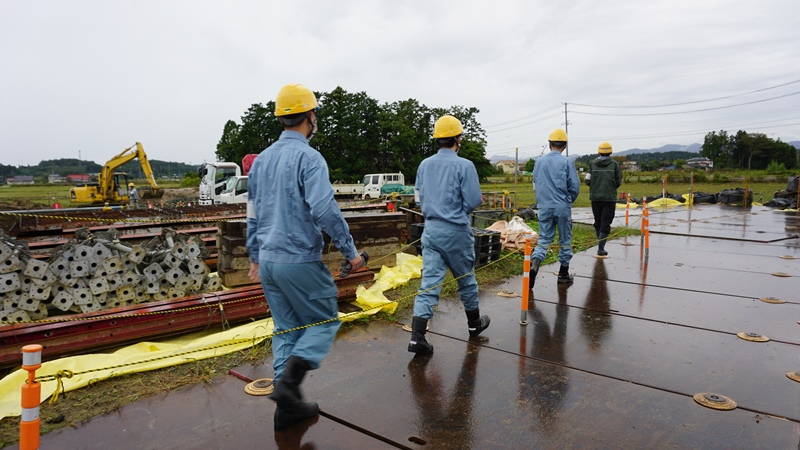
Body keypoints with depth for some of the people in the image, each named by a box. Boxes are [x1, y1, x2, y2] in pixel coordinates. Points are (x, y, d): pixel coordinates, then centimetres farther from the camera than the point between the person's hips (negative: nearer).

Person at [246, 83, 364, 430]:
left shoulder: (262, 160, 10)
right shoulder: (308, 157, -14)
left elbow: (253, 213, 16)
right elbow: (325, 210, -23)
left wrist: (255, 257, 25)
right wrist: (350, 251, -12)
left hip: (268, 260, 8)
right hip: (300, 261, -7)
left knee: (287, 329, 15)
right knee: (325, 321, 9)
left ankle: (287, 405, 18)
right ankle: (288, 381, -6)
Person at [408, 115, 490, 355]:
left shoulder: (424, 165, 4)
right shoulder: (464, 165, -12)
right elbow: (473, 202, -12)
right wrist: (469, 204, 10)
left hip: (431, 229, 4)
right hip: (456, 231, -4)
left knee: (429, 282, 2)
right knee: (466, 278, 15)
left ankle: (417, 337, -7)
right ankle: (474, 323, 35)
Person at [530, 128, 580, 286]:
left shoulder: (539, 162, 2)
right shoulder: (567, 162, -7)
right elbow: (575, 186, -6)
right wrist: (569, 200, 12)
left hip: (544, 207, 3)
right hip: (563, 207, -2)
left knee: (544, 238, 7)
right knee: (565, 239, 12)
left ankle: (534, 263, -17)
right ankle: (564, 273, 21)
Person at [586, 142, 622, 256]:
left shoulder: (592, 164, 1)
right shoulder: (614, 164, -2)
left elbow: (588, 181, -2)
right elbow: (619, 182, -1)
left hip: (595, 198, 2)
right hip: (610, 198, -2)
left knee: (598, 223, 15)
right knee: (605, 224, 0)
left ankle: (601, 246, 24)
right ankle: (601, 248, -7)